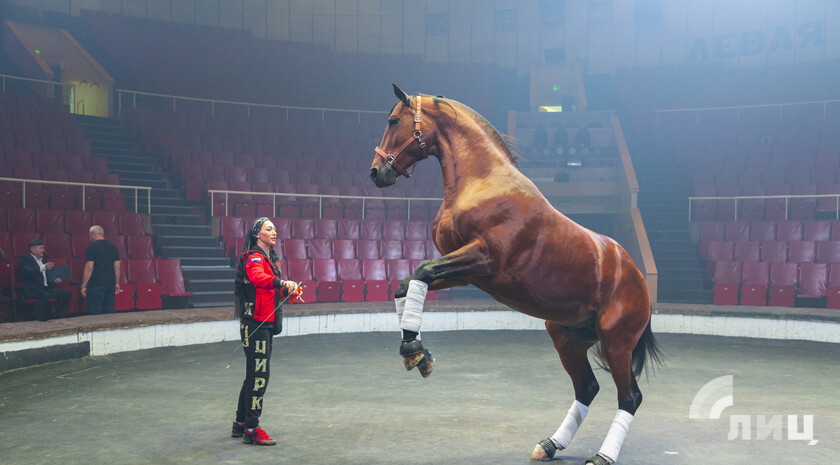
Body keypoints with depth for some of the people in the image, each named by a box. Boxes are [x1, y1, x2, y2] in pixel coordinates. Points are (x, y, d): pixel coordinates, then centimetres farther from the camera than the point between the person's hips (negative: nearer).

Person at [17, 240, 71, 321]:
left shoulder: (43, 260, 26)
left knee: (66, 293, -11)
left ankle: (59, 318, -11)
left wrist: (55, 281, 8)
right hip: (31, 289, -8)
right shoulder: (25, 259, 2)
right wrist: (43, 267, -32)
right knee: (44, 295, -39)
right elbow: (28, 271, -19)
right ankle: (39, 320, -31)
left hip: (46, 288, 8)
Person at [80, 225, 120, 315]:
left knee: (94, 313, -4)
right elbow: (117, 267, 11)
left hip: (96, 284, -6)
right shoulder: (113, 247, 10)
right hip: (111, 283, 6)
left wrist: (83, 285, -7)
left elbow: (89, 267, -12)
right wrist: (117, 283, 18)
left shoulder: (92, 247, -7)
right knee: (109, 311, 9)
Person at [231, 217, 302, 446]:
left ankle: (240, 424, 26)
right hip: (255, 322, -10)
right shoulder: (254, 258, -12)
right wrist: (282, 282, -49)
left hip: (266, 323, 10)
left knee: (254, 374, 15)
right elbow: (258, 278, -35)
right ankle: (251, 429, -3)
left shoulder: (270, 259, 19)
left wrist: (289, 291, 13)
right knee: (259, 374, -9)